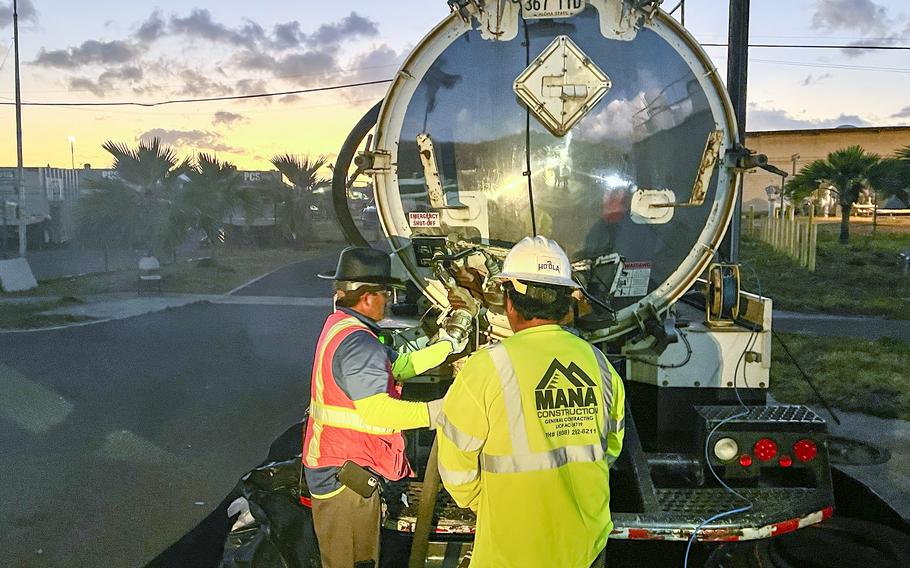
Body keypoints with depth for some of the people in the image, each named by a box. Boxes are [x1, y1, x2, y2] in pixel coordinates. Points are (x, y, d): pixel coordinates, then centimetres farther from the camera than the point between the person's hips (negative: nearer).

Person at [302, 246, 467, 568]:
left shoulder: (339, 326, 11)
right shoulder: (357, 343, -23)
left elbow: (397, 365, 16)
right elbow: (377, 409, -32)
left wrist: (444, 347, 20)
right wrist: (433, 411, -32)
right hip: (345, 477, -10)